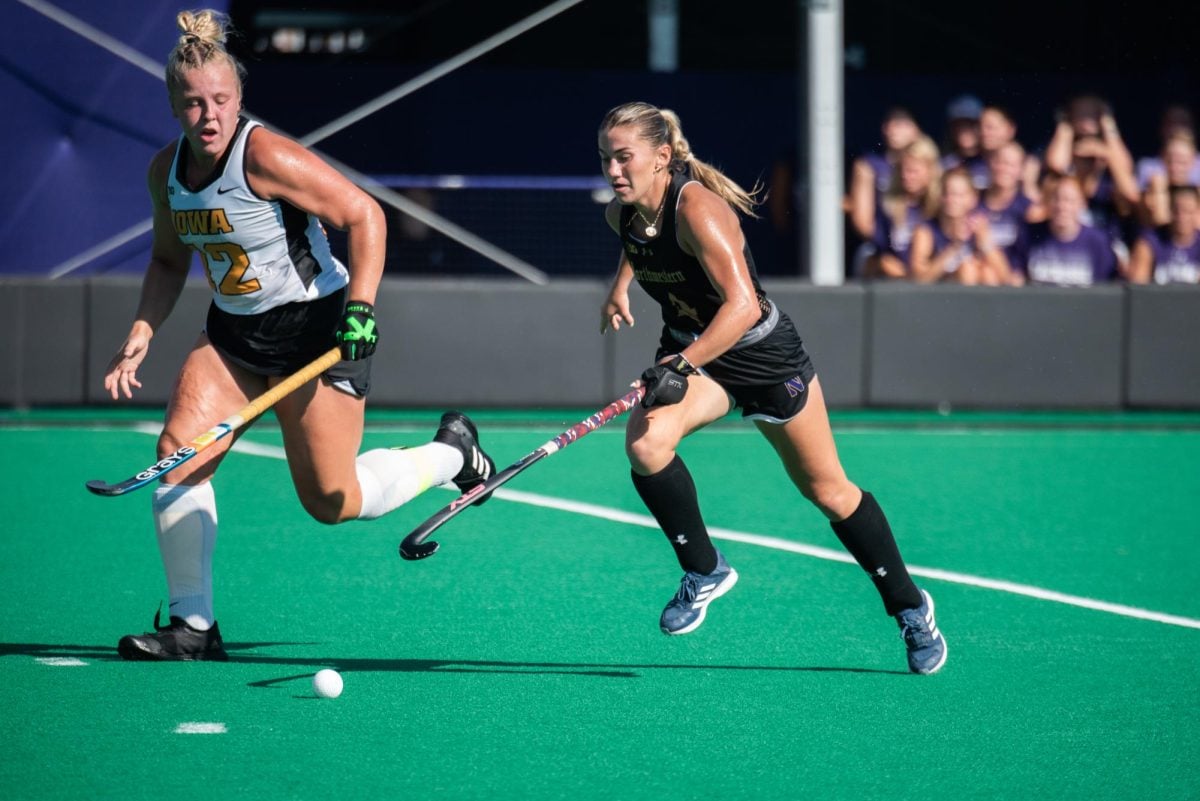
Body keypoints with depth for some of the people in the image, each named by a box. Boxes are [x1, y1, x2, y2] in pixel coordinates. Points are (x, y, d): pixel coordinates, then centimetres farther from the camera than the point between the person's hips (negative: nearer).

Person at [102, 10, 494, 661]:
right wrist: (142, 333, 3)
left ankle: (450, 452, 26)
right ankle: (193, 626, -5)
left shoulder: (265, 157, -22)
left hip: (314, 324, -7)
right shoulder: (167, 171, 1)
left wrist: (360, 308, -25)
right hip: (232, 333, 7)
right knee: (177, 450, -13)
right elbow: (170, 260, 17)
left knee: (332, 502, -3)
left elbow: (364, 215, -19)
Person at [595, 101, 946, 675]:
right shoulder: (622, 214, -9)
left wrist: (682, 366, -52)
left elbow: (743, 305, -43)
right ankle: (704, 571, -4)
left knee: (827, 491, 8)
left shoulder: (697, 210, -31)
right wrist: (620, 284, 2)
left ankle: (908, 607, 28)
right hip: (689, 352, 5)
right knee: (645, 444, -26)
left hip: (763, 353, -5)